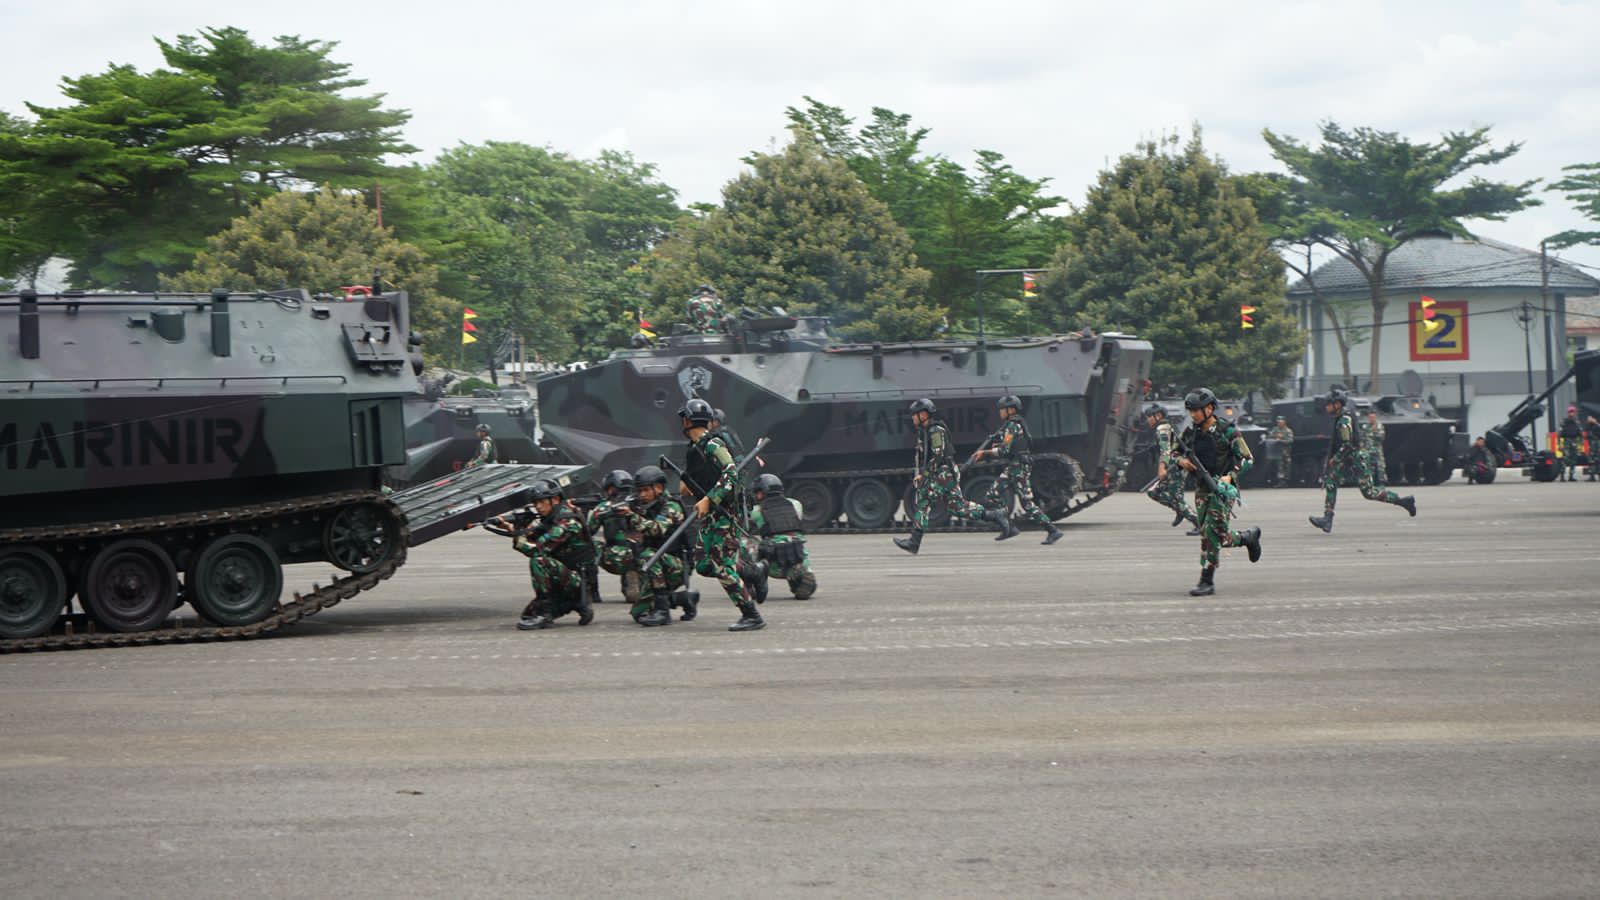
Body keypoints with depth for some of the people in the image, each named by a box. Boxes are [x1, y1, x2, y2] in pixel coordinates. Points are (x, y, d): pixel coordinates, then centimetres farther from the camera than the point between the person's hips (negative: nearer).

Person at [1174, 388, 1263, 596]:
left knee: (1211, 533, -14)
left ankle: (1207, 581, -9)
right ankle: (1249, 537, 35)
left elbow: (1247, 459, -8)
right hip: (1202, 489, 6)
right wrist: (1181, 460, -7)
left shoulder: (1227, 430, -10)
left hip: (1223, 488, -6)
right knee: (1214, 535, 7)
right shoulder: (1191, 432, 5)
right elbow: (1174, 453, 16)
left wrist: (1230, 476, -22)